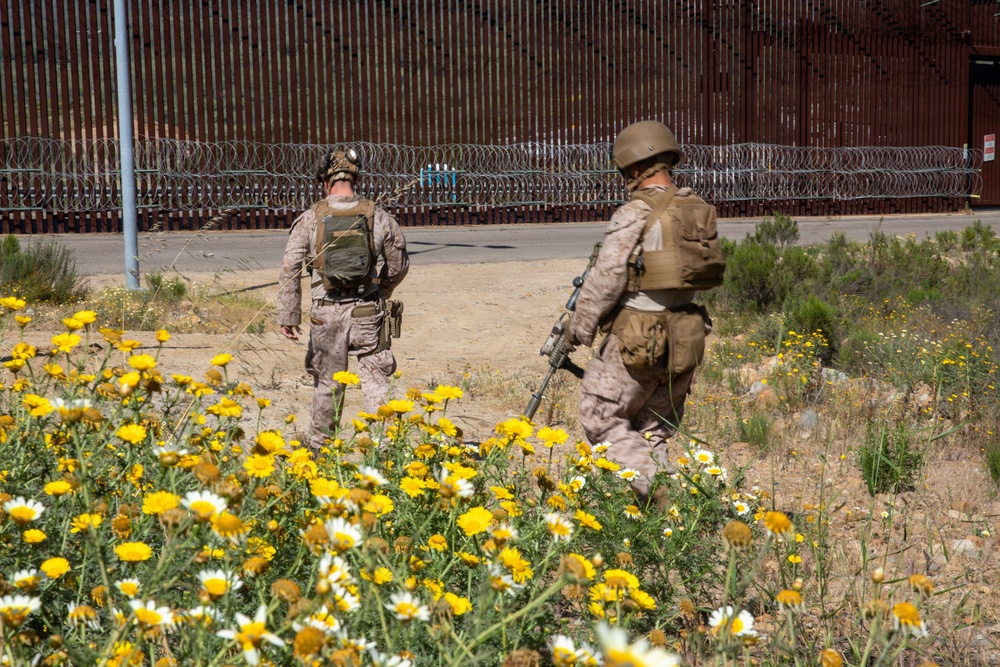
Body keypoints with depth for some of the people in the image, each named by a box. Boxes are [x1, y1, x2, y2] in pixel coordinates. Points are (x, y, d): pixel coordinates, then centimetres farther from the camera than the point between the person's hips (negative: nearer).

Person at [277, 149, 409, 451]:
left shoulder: (310, 219, -3)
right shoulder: (378, 217, 0)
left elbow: (290, 269, -8)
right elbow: (399, 265, 9)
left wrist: (288, 316, -3)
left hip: (326, 314, 0)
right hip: (367, 313, 0)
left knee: (328, 383, 15)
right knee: (375, 380, 4)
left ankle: (320, 447, 29)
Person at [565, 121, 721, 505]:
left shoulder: (634, 215, -15)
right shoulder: (700, 213, 6)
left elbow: (606, 279, -14)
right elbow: (705, 275, 13)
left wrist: (580, 327, -2)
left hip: (636, 340, -7)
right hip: (685, 339, 7)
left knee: (602, 418, 5)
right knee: (654, 430, 17)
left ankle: (657, 487, -11)